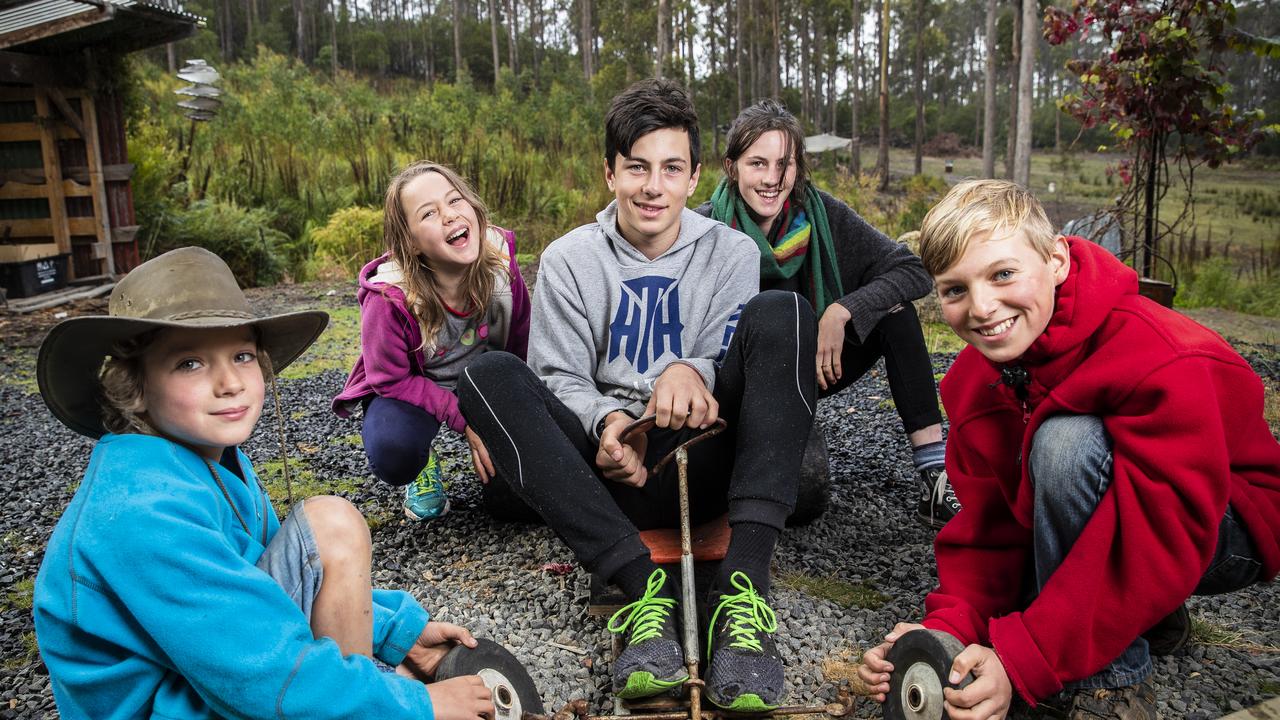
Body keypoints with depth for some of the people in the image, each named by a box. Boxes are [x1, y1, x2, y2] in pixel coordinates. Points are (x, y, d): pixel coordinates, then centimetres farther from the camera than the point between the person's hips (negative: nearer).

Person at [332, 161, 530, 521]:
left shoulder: (500, 262, -22)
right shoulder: (389, 297, -32)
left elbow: (523, 344, -6)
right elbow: (392, 380, -20)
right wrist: (463, 419, -27)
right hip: (407, 388, -3)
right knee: (392, 453, -34)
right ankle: (422, 468, 7)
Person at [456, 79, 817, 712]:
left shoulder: (731, 253, 8)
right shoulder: (568, 260, 7)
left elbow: (737, 365, 3)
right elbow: (559, 377, 2)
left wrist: (691, 371, -23)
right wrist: (607, 420, -21)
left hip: (705, 464, 0)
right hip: (611, 470, 0)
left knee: (780, 313, -22)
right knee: (489, 376, -23)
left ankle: (743, 583, -35)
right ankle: (643, 583, -35)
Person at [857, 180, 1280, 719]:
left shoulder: (1167, 363, -30)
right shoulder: (973, 381, -9)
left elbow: (1160, 542, -34)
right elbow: (990, 525, -9)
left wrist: (1021, 660, -38)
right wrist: (948, 628, -28)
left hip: (1228, 532, -6)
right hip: (1098, 525, 7)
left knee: (1065, 440, -34)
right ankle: (1144, 610, 8)